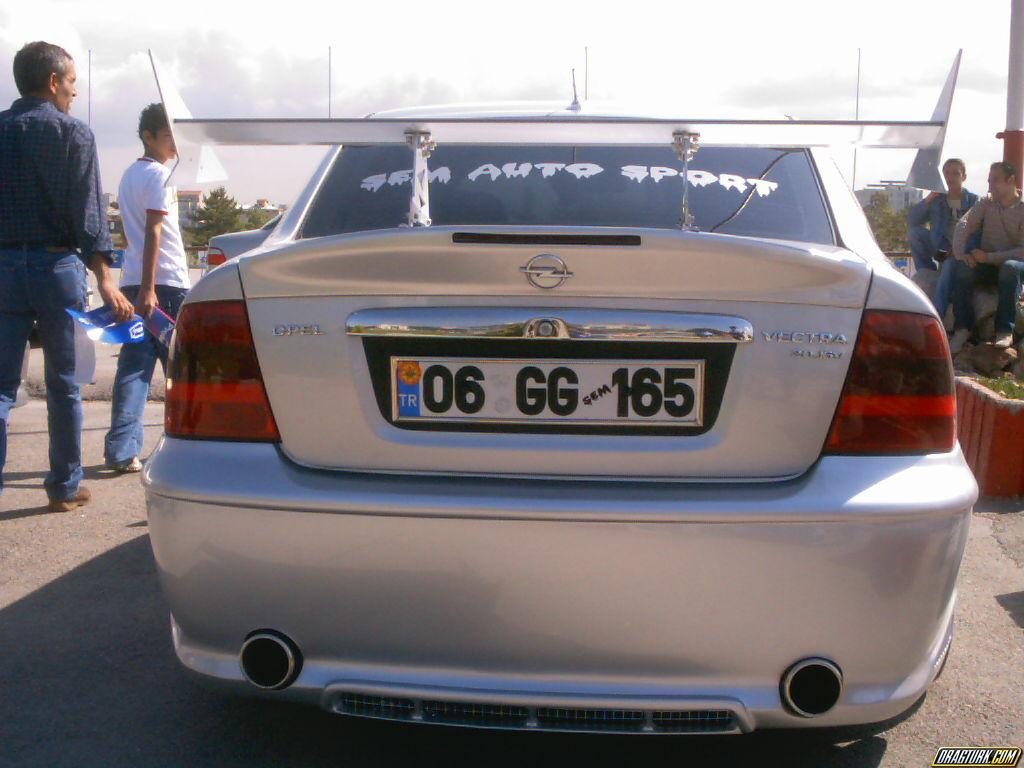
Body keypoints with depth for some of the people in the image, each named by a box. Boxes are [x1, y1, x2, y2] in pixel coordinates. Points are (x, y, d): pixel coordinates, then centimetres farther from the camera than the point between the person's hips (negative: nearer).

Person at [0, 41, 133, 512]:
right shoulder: (73, 133, -3)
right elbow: (88, 212, -10)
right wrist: (104, 279, -12)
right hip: (56, 265, -3)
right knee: (63, 384, 9)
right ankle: (65, 487, 17)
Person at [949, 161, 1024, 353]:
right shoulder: (986, 203, 6)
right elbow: (964, 225, -6)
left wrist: (989, 257, -22)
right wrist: (960, 253, -24)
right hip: (987, 265, 3)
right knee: (963, 268, -27)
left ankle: (1005, 331, -36)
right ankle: (962, 328, -28)